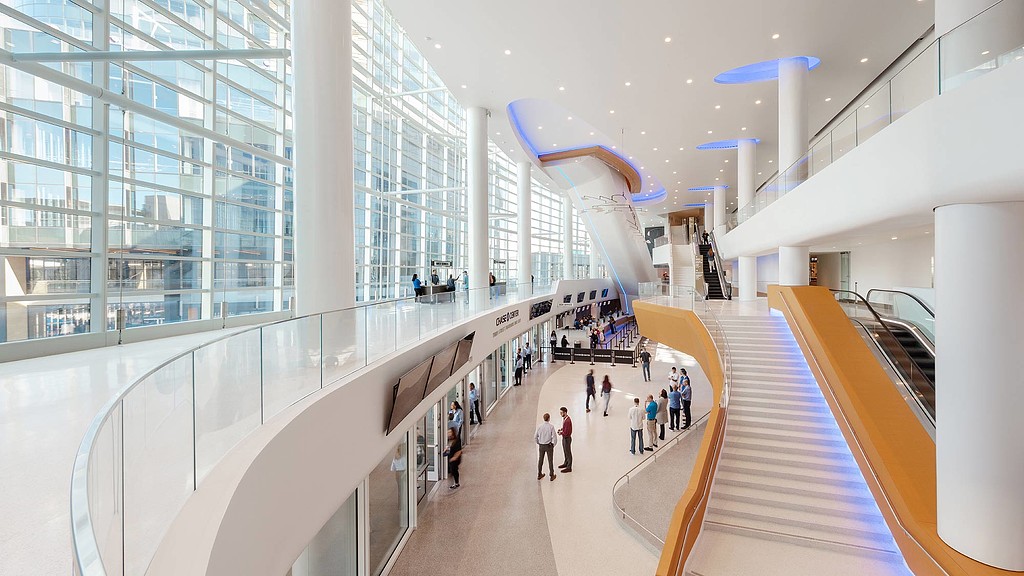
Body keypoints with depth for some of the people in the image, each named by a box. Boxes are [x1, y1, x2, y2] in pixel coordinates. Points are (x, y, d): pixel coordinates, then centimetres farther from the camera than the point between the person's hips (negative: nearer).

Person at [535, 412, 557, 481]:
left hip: (541, 446, 3)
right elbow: (554, 437, -16)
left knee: (540, 460, 17)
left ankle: (539, 475, 30)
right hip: (549, 446, -3)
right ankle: (552, 476, 21)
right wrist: (553, 444, 2)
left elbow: (535, 437, -4)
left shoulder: (539, 426, -10)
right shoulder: (551, 427, -18)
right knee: (550, 460, 11)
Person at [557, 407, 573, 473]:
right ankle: (565, 463, 43)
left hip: (567, 438, -9)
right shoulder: (564, 418, -2)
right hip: (564, 437, 9)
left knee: (568, 453, 7)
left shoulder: (567, 421, -32)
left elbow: (566, 433, -29)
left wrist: (561, 433, -13)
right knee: (565, 451, 24)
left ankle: (569, 468, 22)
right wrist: (561, 429, 0)